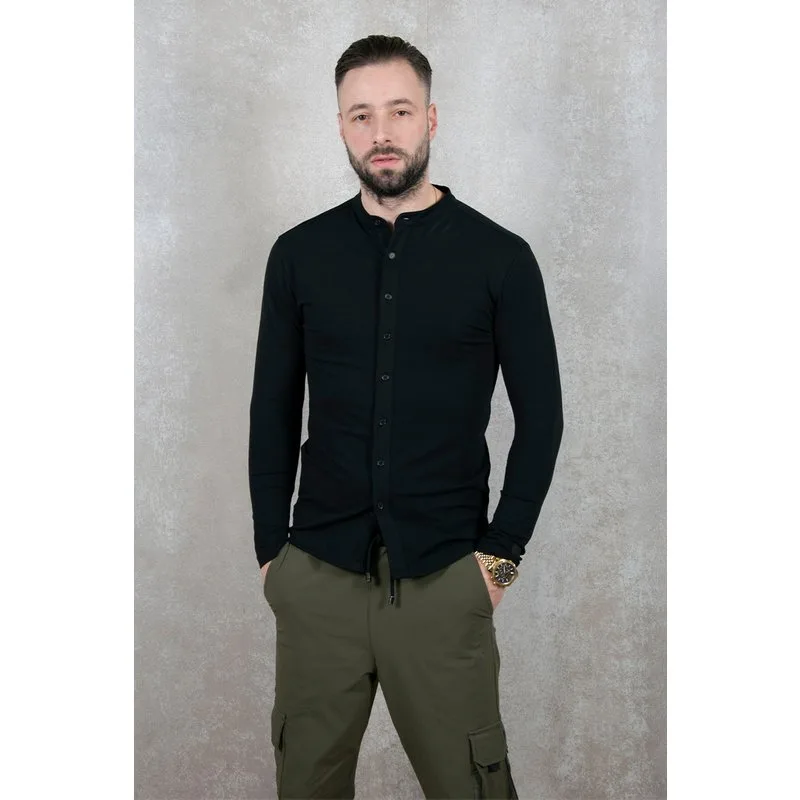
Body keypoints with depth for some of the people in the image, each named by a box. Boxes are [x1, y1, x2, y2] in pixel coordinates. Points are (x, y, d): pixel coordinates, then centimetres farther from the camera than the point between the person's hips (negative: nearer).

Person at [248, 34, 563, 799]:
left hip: (445, 577, -2)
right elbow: (273, 413, 8)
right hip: (317, 575, 2)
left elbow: (540, 415, 2)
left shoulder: (499, 257, -2)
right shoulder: (299, 254, 3)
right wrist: (269, 551, 5)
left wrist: (502, 552, -3)